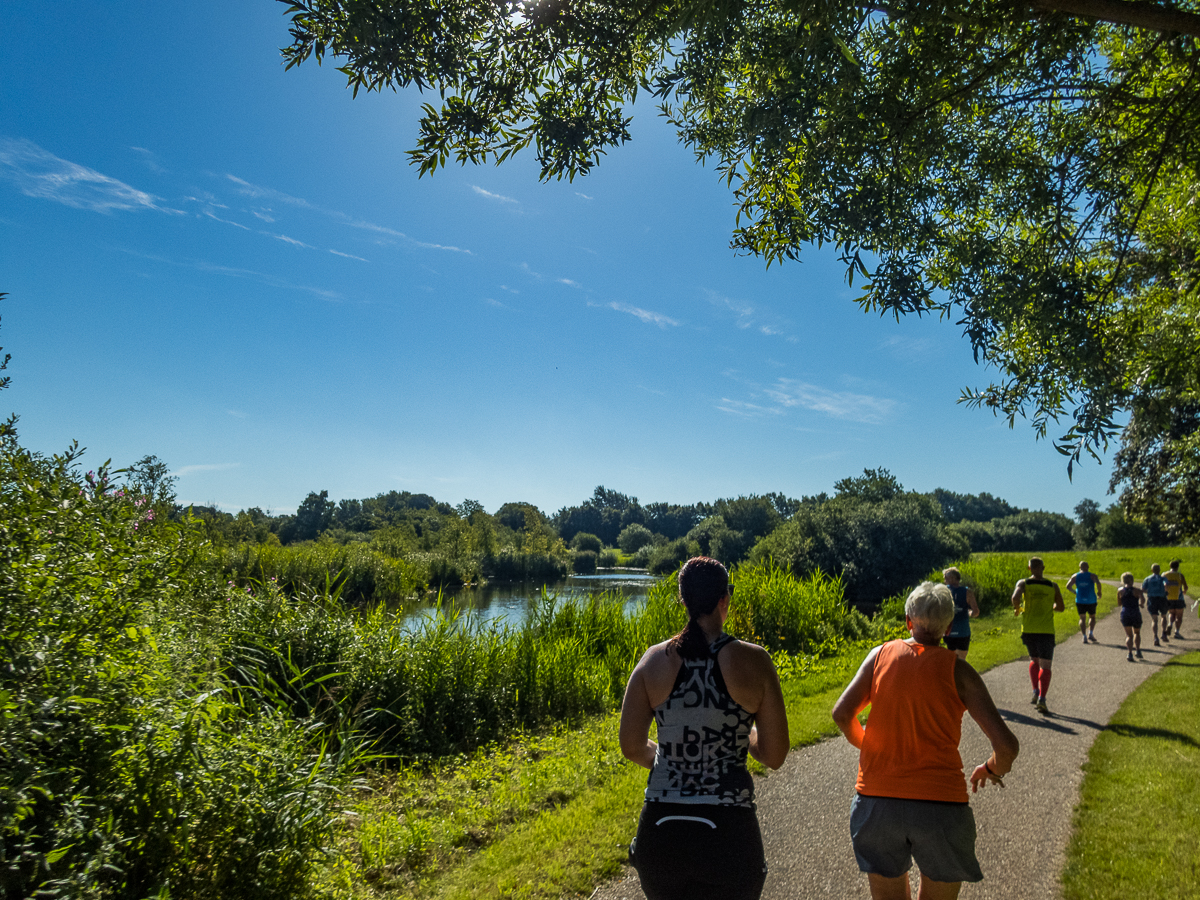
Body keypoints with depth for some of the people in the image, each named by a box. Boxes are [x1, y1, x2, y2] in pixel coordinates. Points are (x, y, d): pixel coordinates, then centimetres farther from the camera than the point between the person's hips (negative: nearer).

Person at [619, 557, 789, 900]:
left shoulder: (655, 660, -3)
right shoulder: (753, 661, -9)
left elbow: (632, 748, -1)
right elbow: (774, 756, -4)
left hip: (661, 829, 2)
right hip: (728, 832, -2)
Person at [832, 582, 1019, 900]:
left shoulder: (881, 654, 4)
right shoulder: (958, 670, -1)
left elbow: (842, 713, -4)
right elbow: (1007, 745, -7)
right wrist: (992, 767, 15)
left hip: (877, 799, 2)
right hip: (941, 802, -1)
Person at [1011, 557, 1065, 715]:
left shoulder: (1023, 583, -1)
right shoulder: (1052, 586, 4)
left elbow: (1015, 597, -19)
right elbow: (1061, 607, 9)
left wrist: (1016, 609, 0)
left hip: (1028, 629, 1)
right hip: (1046, 630, -1)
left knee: (1034, 660, 23)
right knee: (1045, 666, 1)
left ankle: (1035, 691, 11)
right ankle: (1042, 698, -15)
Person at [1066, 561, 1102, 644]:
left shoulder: (1075, 576, 4)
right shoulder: (1092, 576, -1)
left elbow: (1068, 586, -4)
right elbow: (1098, 583, -18)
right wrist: (1099, 593, -3)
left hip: (1080, 600, 1)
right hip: (1091, 600, -1)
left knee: (1082, 618, 6)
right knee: (1092, 617, 16)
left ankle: (1084, 636, -4)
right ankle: (1090, 633, 0)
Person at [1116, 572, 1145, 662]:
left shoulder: (1120, 590, 5)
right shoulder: (1137, 590, 0)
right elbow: (1143, 599, -16)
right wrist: (1141, 604, 5)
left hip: (1125, 613, 0)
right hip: (1136, 614, 0)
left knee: (1129, 635, 4)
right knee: (1137, 632, 23)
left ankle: (1130, 653, -13)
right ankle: (1138, 650, 13)